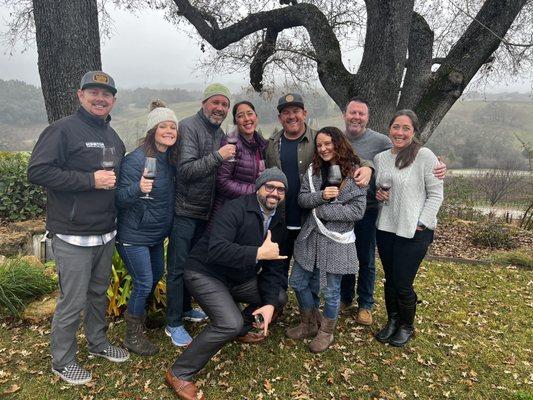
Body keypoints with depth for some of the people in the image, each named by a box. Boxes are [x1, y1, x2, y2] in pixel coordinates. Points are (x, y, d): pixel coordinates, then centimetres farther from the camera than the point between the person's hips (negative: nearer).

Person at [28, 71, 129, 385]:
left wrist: (115, 180, 7)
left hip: (106, 233, 7)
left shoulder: (113, 137, 13)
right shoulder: (63, 129, -11)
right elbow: (38, 171, -19)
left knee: (99, 292, 20)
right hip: (73, 236, -7)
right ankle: (63, 361, 25)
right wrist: (90, 180, -22)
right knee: (73, 301, 3)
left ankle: (99, 342, 40)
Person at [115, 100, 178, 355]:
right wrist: (138, 188, -39)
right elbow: (120, 197, -21)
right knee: (143, 283, -3)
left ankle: (139, 314, 46)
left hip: (157, 233, 8)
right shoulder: (136, 159, -22)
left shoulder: (171, 159, 1)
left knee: (156, 275, 21)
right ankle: (133, 335, 19)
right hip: (134, 235, -8)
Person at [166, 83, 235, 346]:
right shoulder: (189, 127, -13)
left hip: (205, 210, 8)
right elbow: (185, 171, -22)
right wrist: (217, 156, -28)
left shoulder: (219, 133, 11)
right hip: (185, 210, -8)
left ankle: (185, 308, 37)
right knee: (178, 266, 1)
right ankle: (173, 323, 15)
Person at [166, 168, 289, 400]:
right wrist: (258, 253, -38)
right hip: (205, 273, -8)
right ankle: (180, 374, -9)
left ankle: (247, 327, 32)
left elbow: (274, 267, 0)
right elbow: (216, 249, -36)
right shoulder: (235, 209, -23)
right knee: (230, 324, -27)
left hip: (239, 279, 8)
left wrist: (270, 303, -13)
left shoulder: (278, 224, 1)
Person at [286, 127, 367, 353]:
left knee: (331, 291, 8)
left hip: (336, 240, -5)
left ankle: (326, 333, 33)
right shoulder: (314, 170, 5)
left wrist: (322, 210, -15)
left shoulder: (353, 172, -9)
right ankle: (309, 325, 36)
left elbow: (357, 211, -14)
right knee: (298, 283, 13)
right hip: (310, 235, 5)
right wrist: (321, 195, -18)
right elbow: (302, 199, 1)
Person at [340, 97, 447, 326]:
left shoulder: (380, 141, -8)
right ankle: (345, 298, 37)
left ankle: (365, 304, 31)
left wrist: (437, 169, -23)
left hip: (367, 211, -3)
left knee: (366, 260, 12)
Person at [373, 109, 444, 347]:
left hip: (414, 232, -5)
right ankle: (392, 321, 38)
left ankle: (406, 326, 29)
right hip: (386, 229, 5)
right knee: (390, 280, 16)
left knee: (403, 283, 3)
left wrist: (421, 224, -14)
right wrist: (377, 194, -3)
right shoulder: (380, 158, 6)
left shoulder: (425, 156, -10)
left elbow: (436, 194, -8)